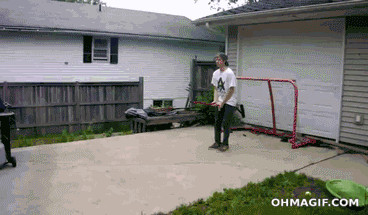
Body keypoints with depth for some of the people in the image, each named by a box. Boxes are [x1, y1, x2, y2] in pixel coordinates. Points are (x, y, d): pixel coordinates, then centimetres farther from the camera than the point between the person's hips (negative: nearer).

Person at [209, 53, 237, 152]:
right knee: (217, 122, 10)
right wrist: (215, 100, -5)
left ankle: (225, 144, 10)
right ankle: (217, 142, 22)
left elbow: (231, 90, -19)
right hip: (220, 102, 7)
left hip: (229, 102, -7)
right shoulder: (215, 73, 5)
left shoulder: (229, 73, -18)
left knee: (225, 124, -3)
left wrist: (223, 102, -17)